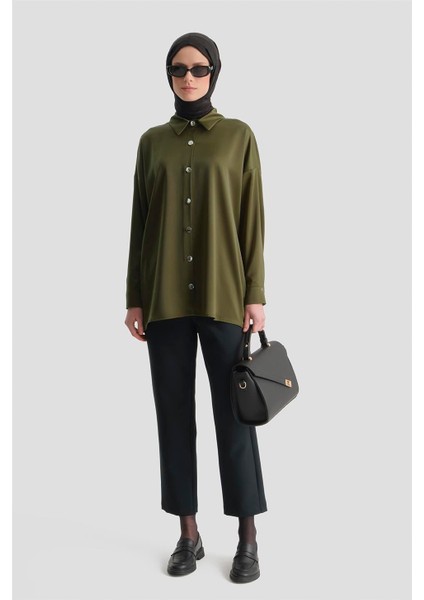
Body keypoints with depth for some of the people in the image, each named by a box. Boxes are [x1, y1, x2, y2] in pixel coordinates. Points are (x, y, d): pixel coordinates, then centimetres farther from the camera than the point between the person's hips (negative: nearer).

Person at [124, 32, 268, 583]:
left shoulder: (239, 135, 3)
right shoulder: (152, 141, 10)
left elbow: (252, 220, 0)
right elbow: (140, 224, 9)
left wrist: (256, 295, -6)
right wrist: (134, 299, 5)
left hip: (223, 295, -2)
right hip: (164, 299, 3)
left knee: (234, 415, 1)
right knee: (174, 414, 6)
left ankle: (248, 539, 14)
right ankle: (189, 534, 20)